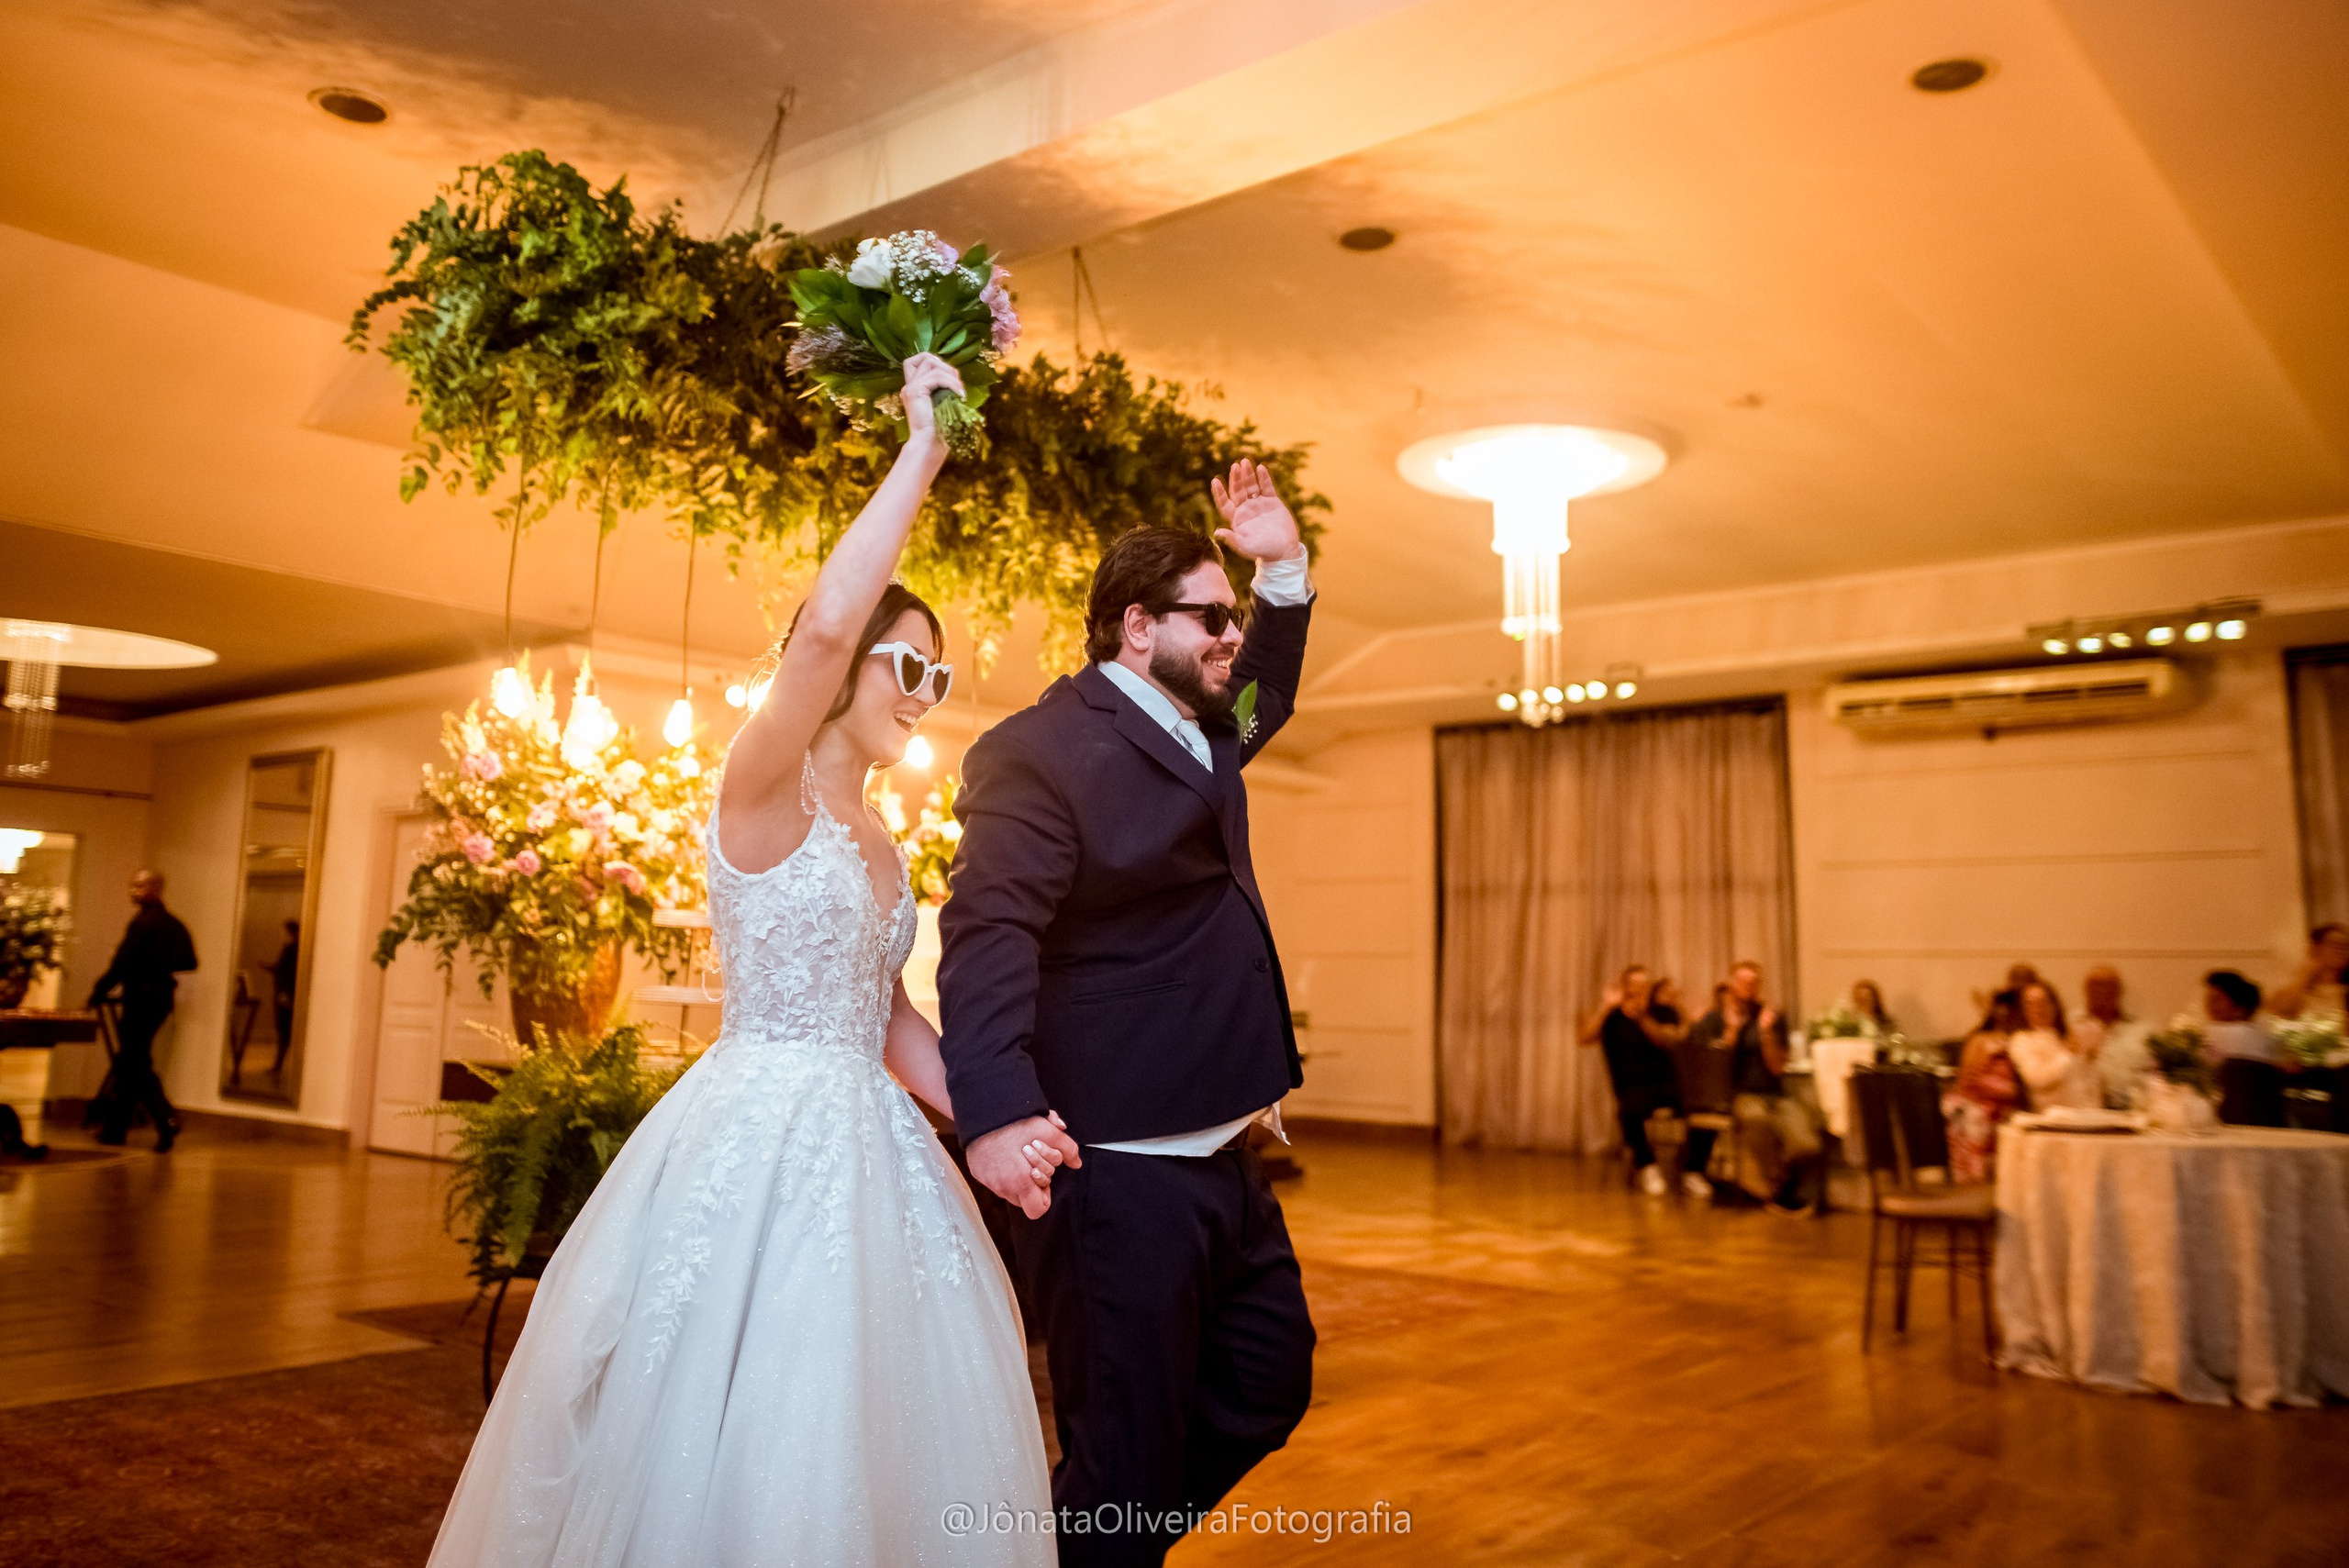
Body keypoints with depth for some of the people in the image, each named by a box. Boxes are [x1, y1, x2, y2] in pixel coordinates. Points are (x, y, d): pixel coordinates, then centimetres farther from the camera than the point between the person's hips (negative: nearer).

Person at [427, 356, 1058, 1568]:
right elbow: (825, 624, -29)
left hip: (864, 1148, 8)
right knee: (734, 1452, 3)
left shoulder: (877, 840, 13)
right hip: (759, 1141, -8)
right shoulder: (764, 788, -11)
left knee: (874, 1442, 15)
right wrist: (922, 447, -22)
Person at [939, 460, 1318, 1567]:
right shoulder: (1042, 748, -14)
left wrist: (1284, 569, 18)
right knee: (1128, 1458, 0)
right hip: (1115, 1163, -10)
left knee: (1267, 1387, 21)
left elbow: (1265, 696, 34)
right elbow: (989, 933, -25)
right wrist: (998, 1110, -39)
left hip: (1218, 1155, 10)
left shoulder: (1198, 732, 14)